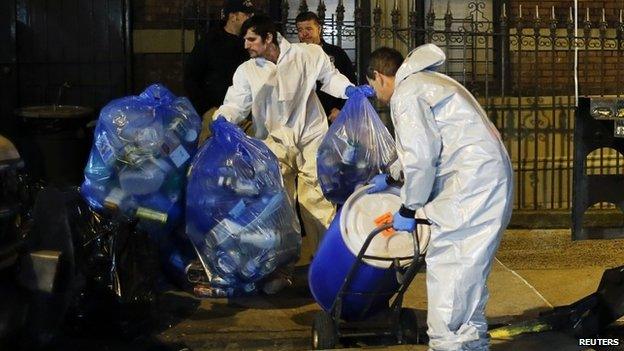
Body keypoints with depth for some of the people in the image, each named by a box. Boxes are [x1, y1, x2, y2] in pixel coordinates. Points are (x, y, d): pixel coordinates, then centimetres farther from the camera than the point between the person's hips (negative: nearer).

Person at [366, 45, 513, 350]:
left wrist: (408, 209, -4)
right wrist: (391, 178, 43)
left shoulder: (406, 93, -6)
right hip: (492, 176, 10)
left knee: (446, 265, -7)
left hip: (472, 181, -10)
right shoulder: (425, 82, 25)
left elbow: (421, 157, -14)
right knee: (470, 265, 15)